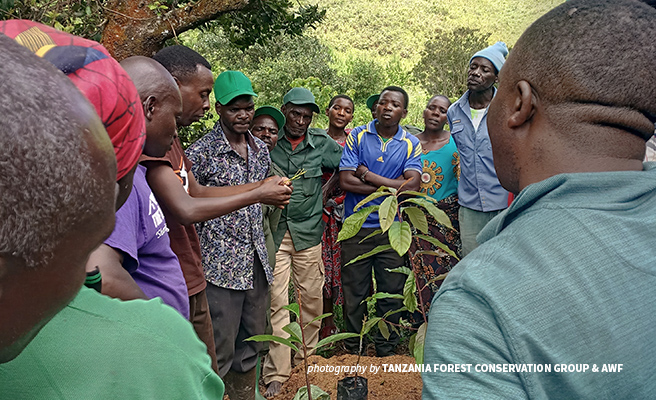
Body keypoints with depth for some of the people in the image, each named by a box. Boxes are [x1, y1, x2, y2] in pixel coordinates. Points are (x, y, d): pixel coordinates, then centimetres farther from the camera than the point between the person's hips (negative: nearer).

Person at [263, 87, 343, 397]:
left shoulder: (321, 143, 3)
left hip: (308, 231, 2)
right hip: (273, 231, -1)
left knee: (311, 297, 9)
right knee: (277, 301, -2)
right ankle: (277, 372, 5)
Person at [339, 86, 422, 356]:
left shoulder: (411, 144, 3)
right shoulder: (357, 136, 1)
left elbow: (412, 185, -11)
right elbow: (345, 181, -10)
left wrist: (368, 175, -12)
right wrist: (390, 187, -10)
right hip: (357, 228, -1)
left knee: (391, 294, 10)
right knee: (354, 294, 8)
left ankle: (386, 352, 27)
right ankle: (352, 353, 25)